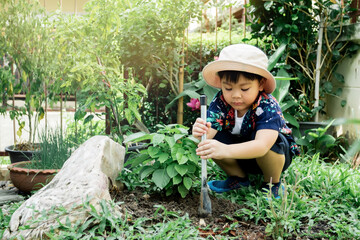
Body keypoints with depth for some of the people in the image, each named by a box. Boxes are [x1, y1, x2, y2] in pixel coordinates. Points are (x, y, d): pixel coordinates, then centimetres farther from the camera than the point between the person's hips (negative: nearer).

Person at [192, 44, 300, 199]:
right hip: (241, 155, 4)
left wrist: (226, 150, -67)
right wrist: (202, 133, -57)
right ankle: (238, 177, 3)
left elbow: (262, 145, -50)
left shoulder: (268, 107, -34)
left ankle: (272, 183, -6)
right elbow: (210, 130, -30)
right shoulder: (220, 102, -20)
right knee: (213, 139, -23)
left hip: (276, 152, -3)